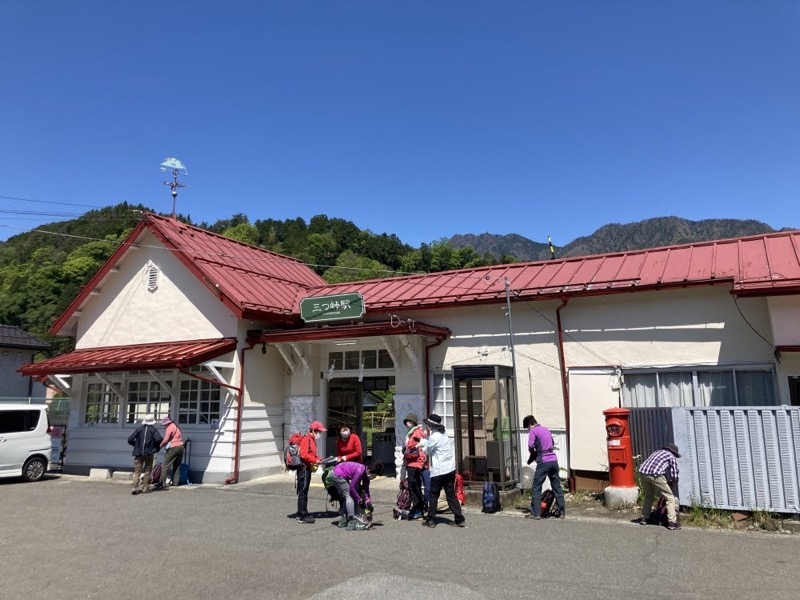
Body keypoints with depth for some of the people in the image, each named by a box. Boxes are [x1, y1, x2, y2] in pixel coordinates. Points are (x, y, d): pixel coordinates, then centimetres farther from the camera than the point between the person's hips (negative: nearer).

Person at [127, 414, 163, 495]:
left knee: (137, 471, 3)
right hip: (149, 453, -1)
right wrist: (156, 447, 2)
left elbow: (130, 439, -1)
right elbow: (159, 439, -17)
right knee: (148, 470, 11)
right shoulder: (153, 429, -2)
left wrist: (136, 445, 16)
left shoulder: (139, 429, 3)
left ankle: (135, 487, -11)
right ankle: (145, 488, 10)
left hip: (138, 453, 1)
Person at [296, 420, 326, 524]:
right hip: (304, 468, -10)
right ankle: (303, 516, -2)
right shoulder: (306, 438, -13)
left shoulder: (312, 439, 18)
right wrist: (315, 460, -19)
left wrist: (319, 459, 5)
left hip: (308, 468, 10)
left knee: (303, 492, 14)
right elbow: (304, 455, -22)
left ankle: (301, 514, 21)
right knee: (303, 492, -5)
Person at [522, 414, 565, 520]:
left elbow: (531, 447, -13)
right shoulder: (546, 429, 18)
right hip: (554, 460, 7)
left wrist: (533, 454, 9)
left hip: (543, 462, -7)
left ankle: (535, 513, 0)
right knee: (557, 487, 13)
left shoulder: (533, 431, -3)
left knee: (536, 488, 0)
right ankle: (561, 512, 18)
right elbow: (552, 444, 20)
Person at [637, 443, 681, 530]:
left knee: (648, 496, 28)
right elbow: (674, 475, 16)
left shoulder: (657, 452, 34)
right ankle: (672, 522, 5)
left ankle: (644, 518, 35)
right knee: (670, 498, 9)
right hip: (655, 474, -6)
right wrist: (673, 483, 39)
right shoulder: (671, 456, 18)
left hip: (643, 472, 6)